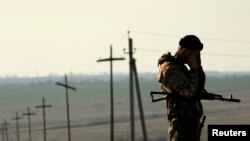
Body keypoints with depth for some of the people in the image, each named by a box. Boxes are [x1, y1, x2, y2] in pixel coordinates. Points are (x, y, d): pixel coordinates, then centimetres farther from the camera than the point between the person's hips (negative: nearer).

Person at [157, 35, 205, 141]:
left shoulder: (179, 66, 17)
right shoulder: (170, 68, -14)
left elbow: (200, 86, 18)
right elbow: (188, 91, -22)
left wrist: (198, 66, 6)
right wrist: (193, 68, -12)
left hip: (192, 119, 10)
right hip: (181, 120, -10)